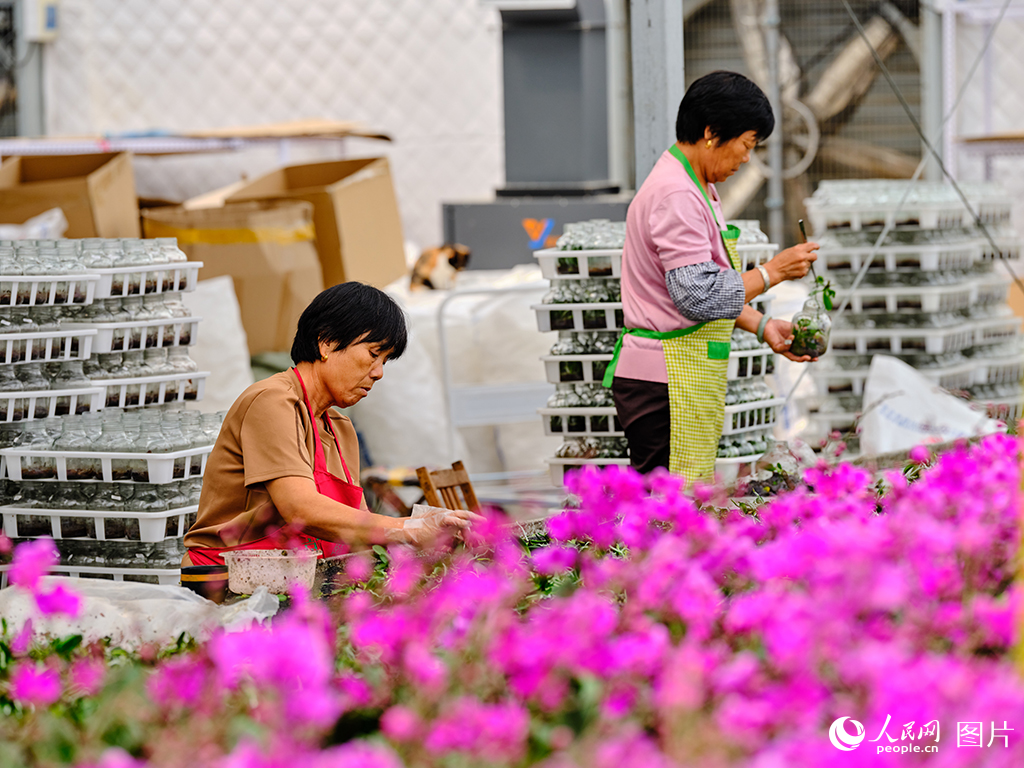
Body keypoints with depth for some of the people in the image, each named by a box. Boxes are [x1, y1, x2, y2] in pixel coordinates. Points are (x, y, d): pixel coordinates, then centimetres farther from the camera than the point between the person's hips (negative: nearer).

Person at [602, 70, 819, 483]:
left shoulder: (697, 189, 17)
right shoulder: (675, 195, -17)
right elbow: (699, 296, -24)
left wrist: (762, 326, 12)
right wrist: (773, 271, -14)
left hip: (687, 377, 11)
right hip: (665, 382, -11)